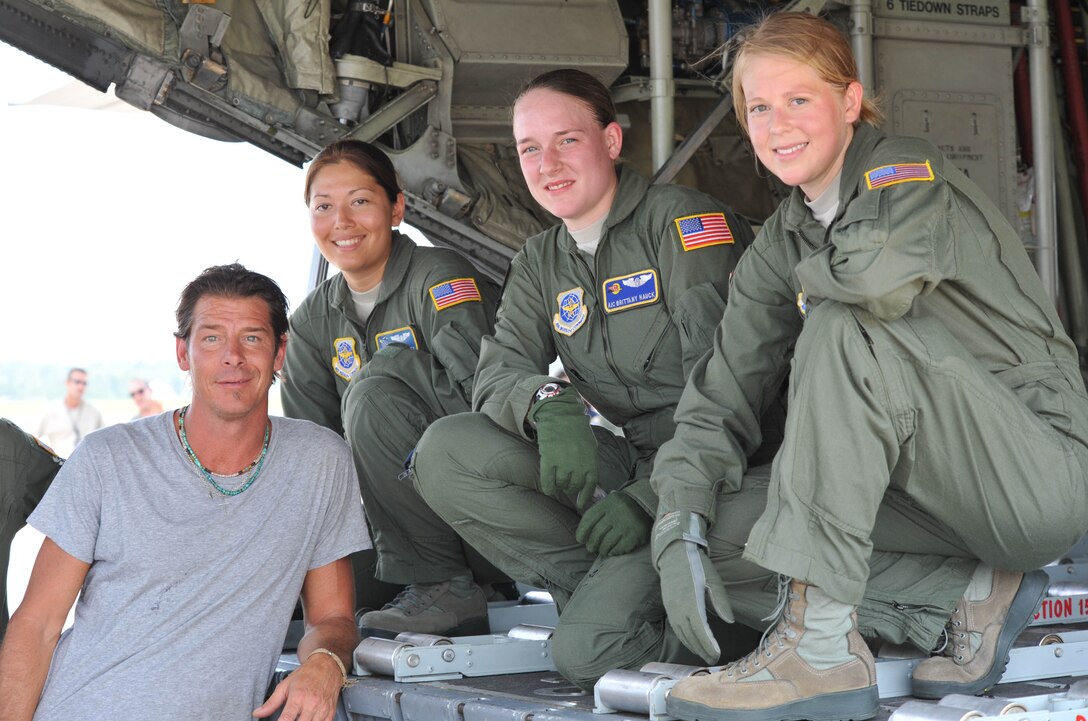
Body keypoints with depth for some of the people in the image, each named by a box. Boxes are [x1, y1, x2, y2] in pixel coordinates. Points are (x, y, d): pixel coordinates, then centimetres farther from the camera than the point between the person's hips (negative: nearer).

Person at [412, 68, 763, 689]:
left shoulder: (685, 219, -7)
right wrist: (549, 403, -24)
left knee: (588, 646, -25)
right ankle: (610, 589, -14)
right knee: (446, 453, -15)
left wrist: (652, 497, -25)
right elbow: (498, 373, 1)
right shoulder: (539, 264, 15)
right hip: (629, 460, 7)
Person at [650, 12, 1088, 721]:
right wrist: (680, 526, -13)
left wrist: (814, 273, -10)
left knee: (843, 327, -29)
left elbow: (887, 276, -34)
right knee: (726, 522, -8)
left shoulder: (909, 169, -10)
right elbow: (722, 391, 3)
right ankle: (971, 597, -6)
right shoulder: (782, 244, 10)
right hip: (946, 493, 8)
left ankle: (824, 643, -33)